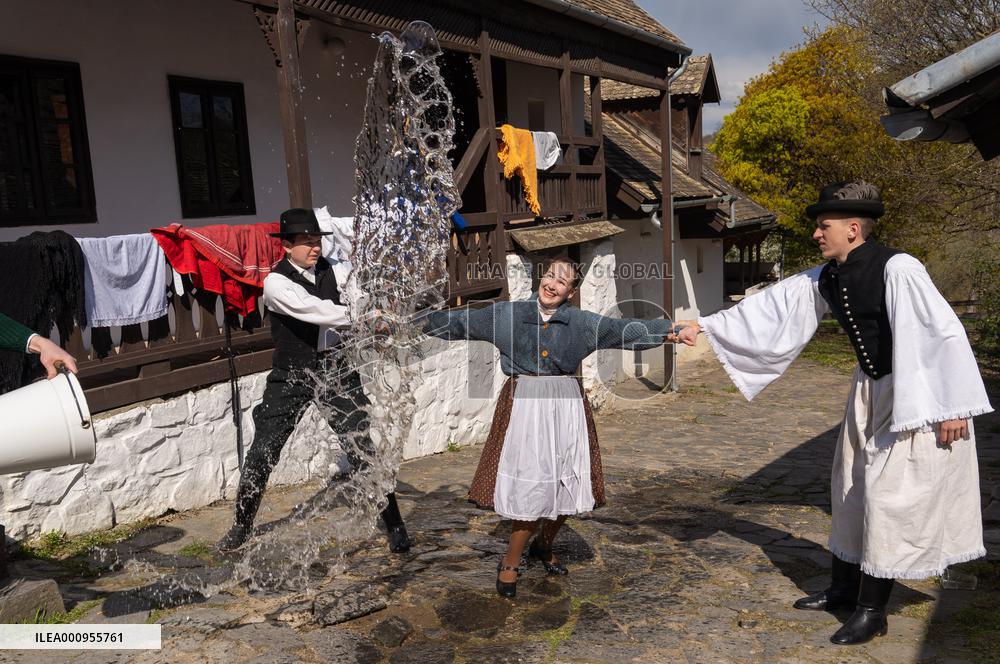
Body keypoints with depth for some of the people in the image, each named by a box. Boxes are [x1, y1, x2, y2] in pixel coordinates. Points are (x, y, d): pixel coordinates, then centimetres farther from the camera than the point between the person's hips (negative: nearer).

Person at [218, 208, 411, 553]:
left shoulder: (328, 269, 3)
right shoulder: (276, 282, -13)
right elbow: (313, 310, -29)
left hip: (335, 368, 3)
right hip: (293, 375, -2)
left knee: (365, 447, -2)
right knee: (262, 453, 5)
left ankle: (395, 526, 10)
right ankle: (242, 525, 29)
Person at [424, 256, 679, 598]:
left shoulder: (583, 323, 4)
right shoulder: (506, 314, 1)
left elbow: (626, 330, -1)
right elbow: (459, 322, 5)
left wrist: (669, 330, -10)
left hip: (566, 407, 3)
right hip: (524, 405, -2)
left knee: (567, 485, 8)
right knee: (531, 484, -3)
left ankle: (543, 547, 36)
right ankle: (510, 563, 16)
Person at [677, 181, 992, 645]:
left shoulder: (898, 269, -25)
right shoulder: (825, 278, -2)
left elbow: (944, 332, -23)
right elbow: (771, 307, 1)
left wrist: (953, 406, -21)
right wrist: (705, 326, -3)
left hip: (917, 392, -8)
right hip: (872, 388, 8)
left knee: (889, 493, -4)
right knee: (852, 485, 15)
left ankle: (873, 610, 10)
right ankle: (846, 587, 31)